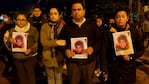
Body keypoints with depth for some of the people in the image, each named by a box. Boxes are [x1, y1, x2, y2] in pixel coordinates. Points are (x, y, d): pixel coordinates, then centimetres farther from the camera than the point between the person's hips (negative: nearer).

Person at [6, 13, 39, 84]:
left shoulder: (33, 29, -4)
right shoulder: (12, 30, 8)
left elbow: (37, 42, -6)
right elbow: (7, 43, 13)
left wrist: (31, 50, -20)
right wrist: (9, 40, -10)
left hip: (30, 57, -3)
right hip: (17, 58, 4)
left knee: (30, 77, 4)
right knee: (21, 77, 15)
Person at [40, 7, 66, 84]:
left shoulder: (63, 26, -4)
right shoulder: (44, 26, -1)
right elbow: (43, 42, -12)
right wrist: (56, 42, -24)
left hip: (59, 56, -1)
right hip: (48, 56, 2)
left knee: (58, 78, 10)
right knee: (50, 77, 18)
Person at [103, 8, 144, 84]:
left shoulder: (135, 31, -4)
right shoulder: (110, 32, -2)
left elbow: (141, 50, 3)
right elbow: (104, 51, -3)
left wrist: (131, 57, -14)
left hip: (128, 68, 0)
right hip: (113, 68, 0)